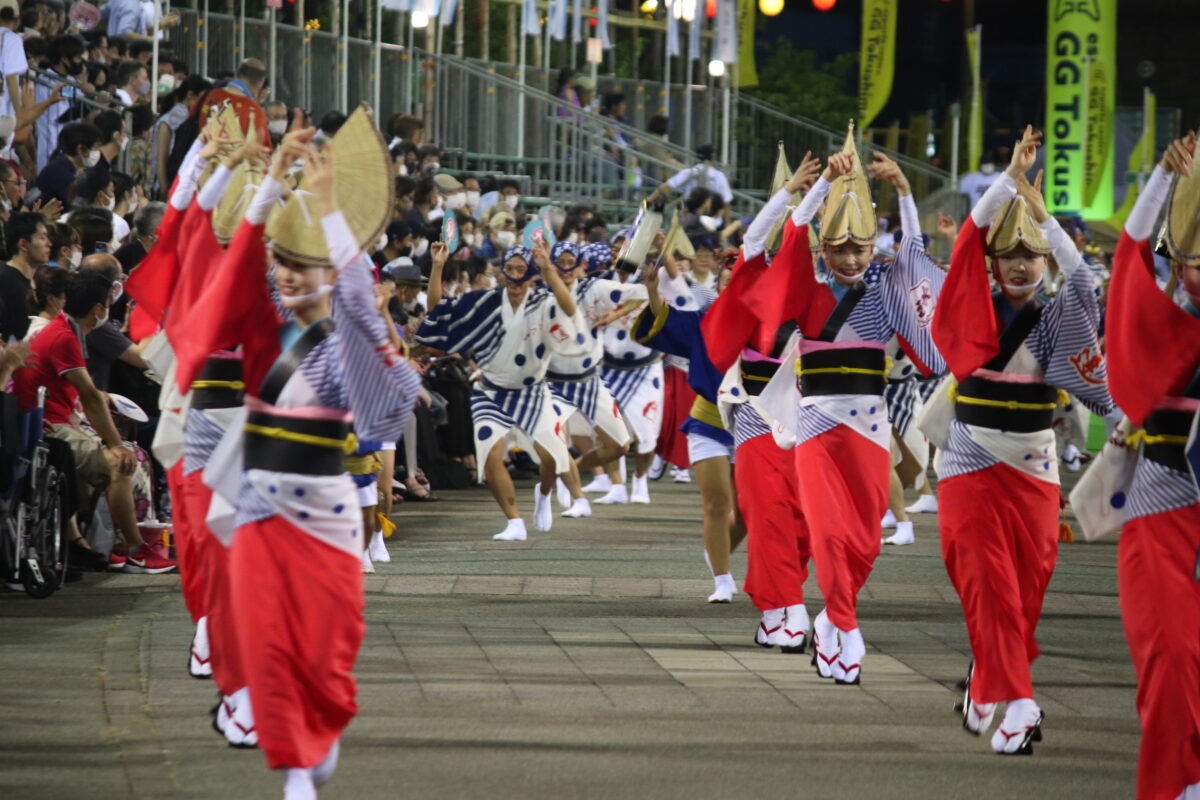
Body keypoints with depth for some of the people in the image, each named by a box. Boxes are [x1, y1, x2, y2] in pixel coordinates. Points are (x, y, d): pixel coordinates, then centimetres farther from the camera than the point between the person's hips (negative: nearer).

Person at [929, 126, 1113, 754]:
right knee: (988, 582, -15)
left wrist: (1042, 213, -26)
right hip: (971, 461, -2)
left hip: (1033, 466, 2)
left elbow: (1082, 280, -19)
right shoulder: (975, 309, -1)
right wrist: (1013, 176, -18)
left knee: (1028, 585, 6)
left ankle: (985, 685, 28)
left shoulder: (1058, 318, 3)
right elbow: (972, 236, -12)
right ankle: (1015, 704, -20)